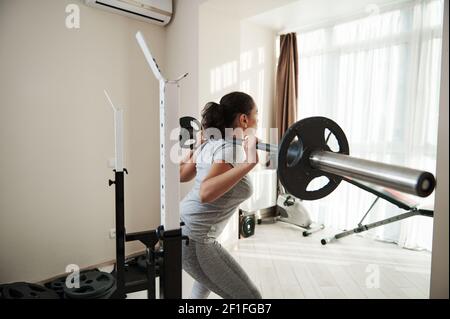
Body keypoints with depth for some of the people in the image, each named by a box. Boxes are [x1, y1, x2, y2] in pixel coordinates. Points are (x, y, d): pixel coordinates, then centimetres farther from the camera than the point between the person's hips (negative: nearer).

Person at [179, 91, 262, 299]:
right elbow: (205, 193, -35)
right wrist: (249, 163, -39)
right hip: (193, 239, -10)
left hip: (182, 229, 10)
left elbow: (182, 175, 17)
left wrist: (194, 150, 28)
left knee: (211, 274, 38)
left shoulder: (211, 143, 6)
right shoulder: (232, 148, -19)